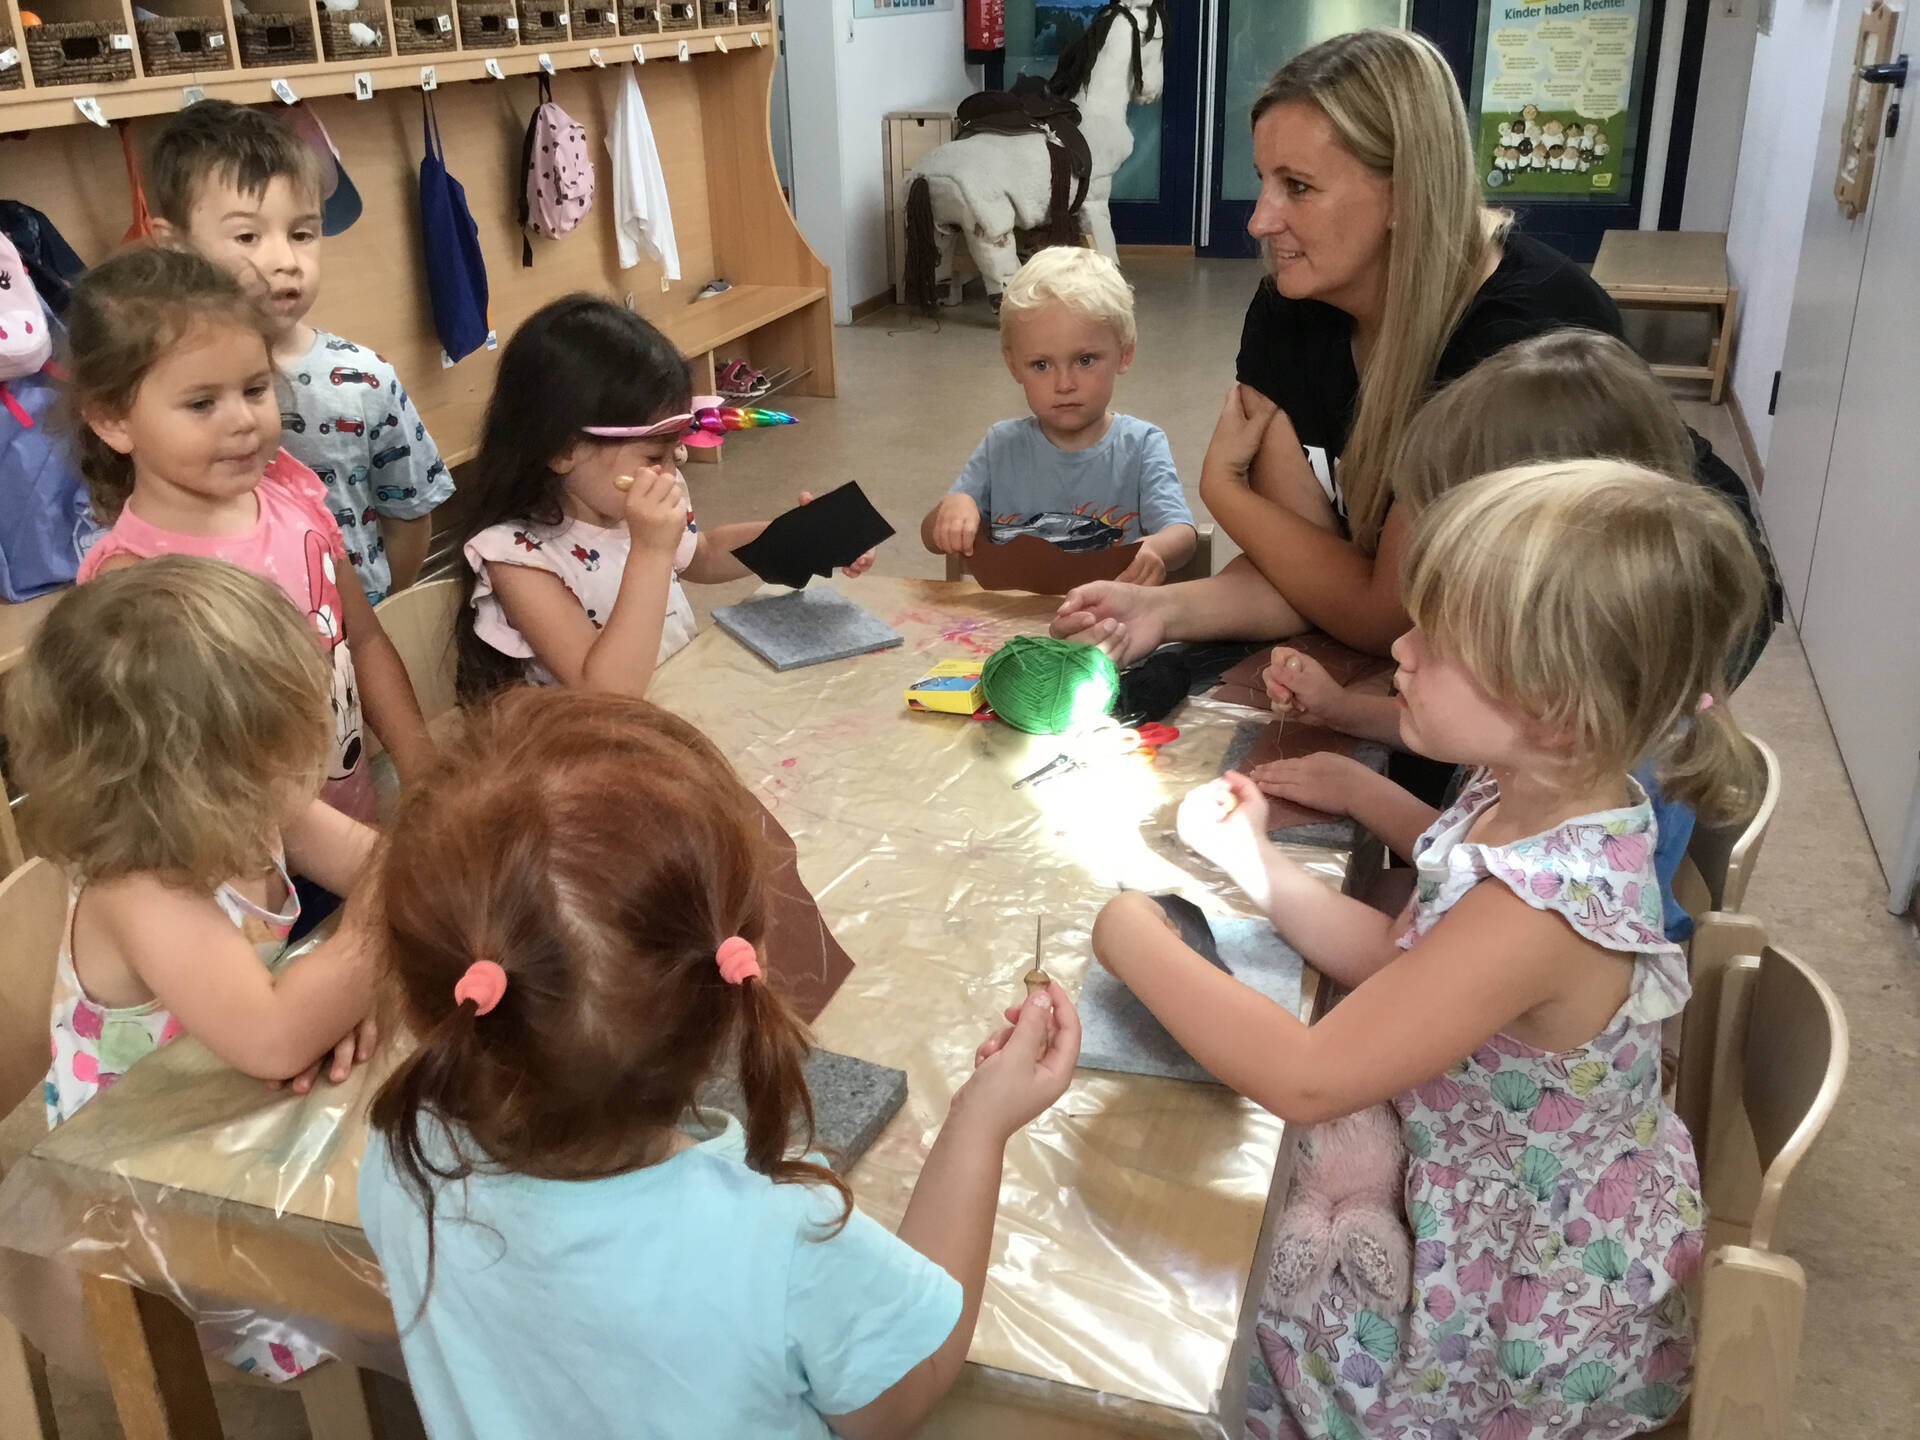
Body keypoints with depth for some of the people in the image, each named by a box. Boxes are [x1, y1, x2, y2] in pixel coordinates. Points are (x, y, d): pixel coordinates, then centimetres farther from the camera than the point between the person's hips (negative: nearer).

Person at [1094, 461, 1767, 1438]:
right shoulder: (1534, 799, -10)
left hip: (1528, 1311, -7)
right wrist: (1253, 862, -8)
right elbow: (1404, 965, 0)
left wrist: (1139, 945, -24)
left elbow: (1306, 1081, -35)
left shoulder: (1537, 907, -38)